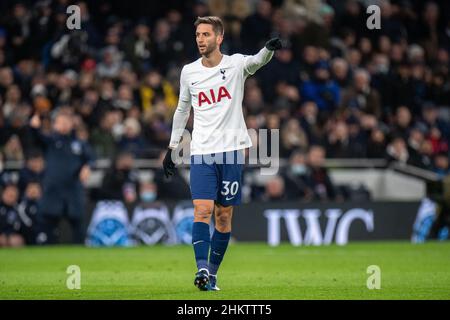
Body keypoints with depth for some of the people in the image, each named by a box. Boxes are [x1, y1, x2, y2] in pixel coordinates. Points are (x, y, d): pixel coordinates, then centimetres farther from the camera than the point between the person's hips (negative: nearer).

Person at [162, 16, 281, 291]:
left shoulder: (235, 64, -2)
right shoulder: (189, 72, 8)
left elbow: (256, 62, -24)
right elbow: (182, 110, 19)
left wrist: (269, 49, -46)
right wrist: (172, 148, 19)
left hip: (231, 151, -1)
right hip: (201, 153, 1)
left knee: (224, 216, 4)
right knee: (202, 210, -14)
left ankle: (212, 274, 13)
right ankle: (202, 268, -22)